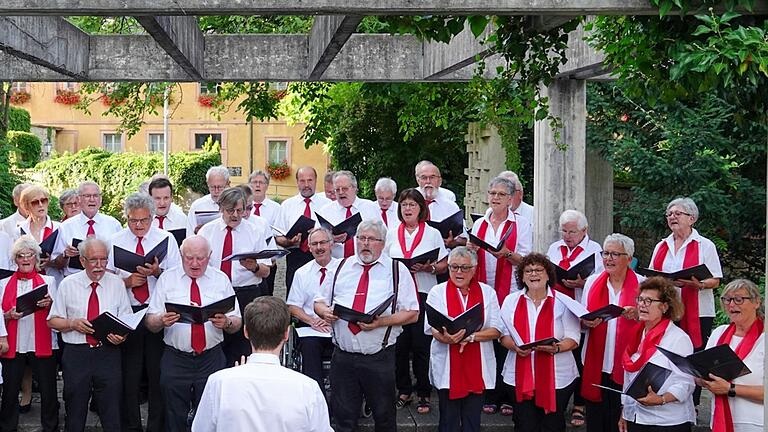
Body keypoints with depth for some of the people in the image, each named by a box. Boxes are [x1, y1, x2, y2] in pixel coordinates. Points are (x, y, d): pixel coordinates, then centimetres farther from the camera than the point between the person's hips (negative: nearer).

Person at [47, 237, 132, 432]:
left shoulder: (117, 284, 6)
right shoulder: (68, 284, 4)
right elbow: (52, 321, 8)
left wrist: (122, 336, -15)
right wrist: (72, 324, -11)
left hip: (109, 353, 0)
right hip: (76, 355, 0)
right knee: (75, 412, 9)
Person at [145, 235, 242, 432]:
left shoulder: (221, 279, 8)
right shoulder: (167, 279, 6)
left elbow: (237, 323, 5)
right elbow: (150, 323, 0)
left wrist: (226, 322, -17)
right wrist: (162, 320, -22)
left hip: (211, 360, 0)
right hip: (175, 360, 0)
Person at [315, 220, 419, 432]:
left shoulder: (397, 270, 2)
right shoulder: (341, 267, 13)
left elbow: (412, 313, -3)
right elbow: (319, 301, 17)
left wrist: (381, 322, -18)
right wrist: (325, 311, -7)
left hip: (379, 358, -2)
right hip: (343, 356, 3)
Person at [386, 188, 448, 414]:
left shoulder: (432, 233, 5)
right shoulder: (392, 233, 12)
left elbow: (444, 265, 5)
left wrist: (428, 268, -13)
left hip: (424, 294, -2)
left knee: (422, 345, -4)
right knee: (399, 344, 2)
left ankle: (424, 394, 5)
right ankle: (403, 391, 15)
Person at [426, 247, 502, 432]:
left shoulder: (487, 292, 7)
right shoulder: (437, 292, 4)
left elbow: (496, 330, 0)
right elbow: (432, 327, -5)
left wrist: (470, 336, -16)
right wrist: (445, 338, -27)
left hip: (477, 367, 1)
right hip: (447, 367, -1)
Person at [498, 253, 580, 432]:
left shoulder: (563, 302, 1)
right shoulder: (511, 301, 7)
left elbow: (573, 339, -2)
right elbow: (503, 334, 7)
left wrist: (556, 348, -21)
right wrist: (515, 347, -13)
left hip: (557, 378, -1)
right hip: (520, 376, 1)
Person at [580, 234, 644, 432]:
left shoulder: (641, 284, -1)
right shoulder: (592, 282, 8)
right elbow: (581, 320, 15)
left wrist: (637, 315, -19)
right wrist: (587, 323, -8)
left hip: (627, 366, -3)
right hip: (596, 364, 3)